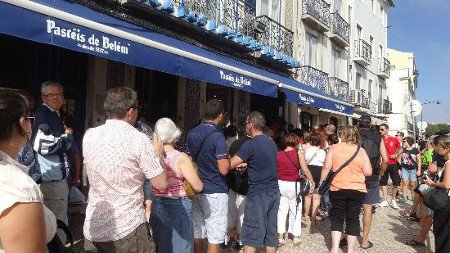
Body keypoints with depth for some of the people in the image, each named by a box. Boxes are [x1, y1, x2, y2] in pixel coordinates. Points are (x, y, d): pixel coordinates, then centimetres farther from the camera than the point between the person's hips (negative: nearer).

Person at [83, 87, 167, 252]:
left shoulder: (89, 136, 0)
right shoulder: (138, 139, -14)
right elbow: (161, 184, -11)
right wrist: (158, 153, 6)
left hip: (92, 230, 5)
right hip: (127, 230, -5)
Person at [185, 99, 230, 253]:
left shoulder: (191, 133, 6)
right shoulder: (217, 136, -15)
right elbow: (224, 170, -20)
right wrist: (228, 159, -2)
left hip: (195, 190, 7)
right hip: (215, 192, -7)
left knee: (196, 234, 15)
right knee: (214, 238, 2)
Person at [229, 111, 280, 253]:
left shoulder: (251, 145, -15)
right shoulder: (272, 143, 10)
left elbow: (230, 165, -16)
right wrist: (245, 164, 21)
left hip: (258, 194, -7)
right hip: (274, 192, 8)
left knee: (251, 236, 1)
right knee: (271, 232, 13)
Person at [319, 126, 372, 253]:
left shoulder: (334, 148, -5)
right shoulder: (361, 151, -2)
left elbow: (326, 168, -7)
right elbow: (368, 172, -3)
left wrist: (321, 183, 3)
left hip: (337, 189, 0)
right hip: (357, 190, 1)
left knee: (337, 218, 14)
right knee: (353, 219, 12)